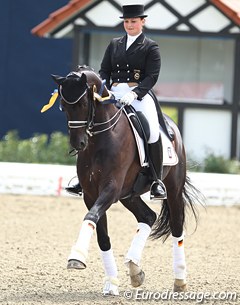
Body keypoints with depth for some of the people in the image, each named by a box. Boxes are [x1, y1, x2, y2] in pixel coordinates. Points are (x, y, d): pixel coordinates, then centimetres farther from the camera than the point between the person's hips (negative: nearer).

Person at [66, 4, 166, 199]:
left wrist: (133, 94, -21)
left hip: (139, 94, -4)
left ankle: (157, 181, -13)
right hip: (114, 94, 4)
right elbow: (104, 71, 14)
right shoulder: (115, 45, 18)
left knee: (153, 131, -24)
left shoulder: (150, 47, 5)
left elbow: (152, 76, -6)